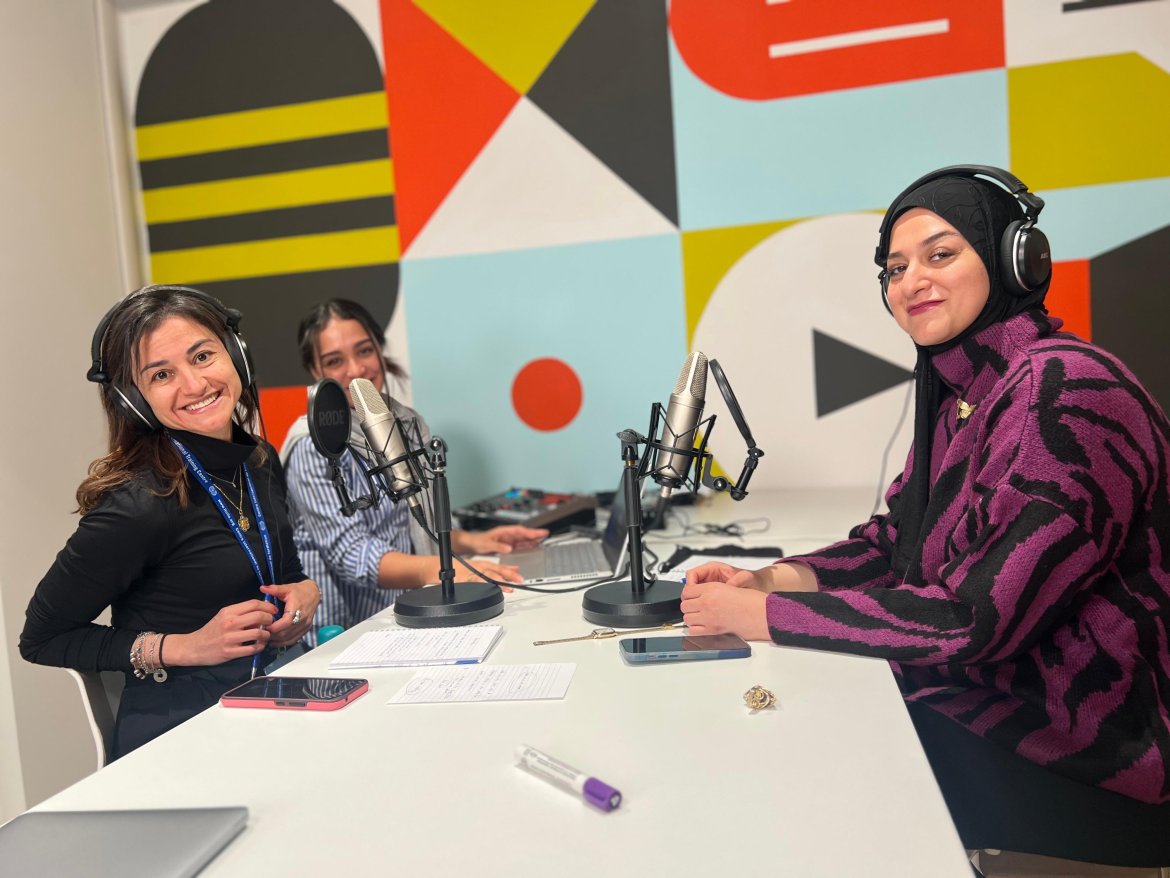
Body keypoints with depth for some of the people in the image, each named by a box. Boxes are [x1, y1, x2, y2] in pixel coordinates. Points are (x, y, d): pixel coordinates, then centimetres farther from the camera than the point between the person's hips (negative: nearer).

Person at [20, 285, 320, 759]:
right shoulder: (139, 504, -18)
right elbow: (42, 638, -7)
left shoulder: (261, 462, 2)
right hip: (179, 732, -6)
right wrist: (184, 647, -16)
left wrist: (305, 591, -4)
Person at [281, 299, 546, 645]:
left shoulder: (410, 424, 9)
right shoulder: (315, 445, -10)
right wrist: (442, 570, -36)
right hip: (344, 633, -6)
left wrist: (471, 542, -2)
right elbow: (350, 555, -19)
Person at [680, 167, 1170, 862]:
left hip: (1082, 759, -7)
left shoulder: (1065, 390, -23)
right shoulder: (960, 393, 7)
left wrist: (763, 616, -23)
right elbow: (891, 540, 9)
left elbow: (975, 618, -28)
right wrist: (769, 579, -9)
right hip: (981, 702, 7)